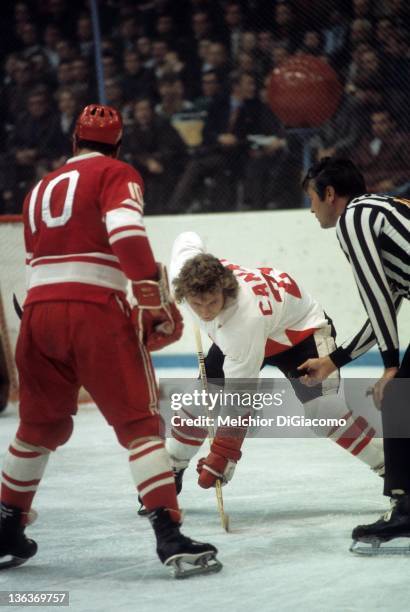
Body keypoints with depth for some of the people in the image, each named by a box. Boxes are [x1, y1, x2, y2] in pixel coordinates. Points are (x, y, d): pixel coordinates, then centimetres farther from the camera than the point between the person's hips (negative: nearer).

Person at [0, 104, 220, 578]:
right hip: (95, 311, -6)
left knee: (40, 427, 21)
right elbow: (126, 233, -14)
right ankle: (169, 536, -14)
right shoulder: (117, 174, 5)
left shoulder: (41, 190, 24)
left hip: (38, 309, 6)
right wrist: (155, 299, -14)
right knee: (139, 423, -4)